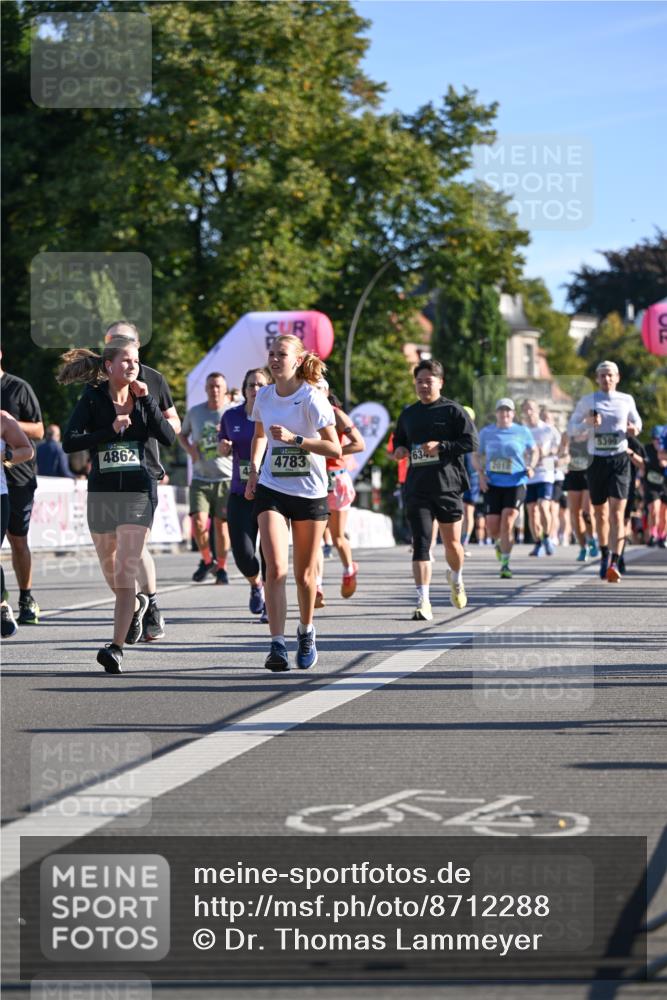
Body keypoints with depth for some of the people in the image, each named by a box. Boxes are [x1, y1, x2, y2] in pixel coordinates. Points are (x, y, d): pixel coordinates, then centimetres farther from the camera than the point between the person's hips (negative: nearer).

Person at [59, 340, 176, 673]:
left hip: (138, 491, -1)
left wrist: (146, 400, -13)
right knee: (110, 571, 16)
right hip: (102, 492, 1)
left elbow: (168, 438, -7)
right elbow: (69, 442, -13)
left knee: (125, 572, -14)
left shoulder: (142, 398, 4)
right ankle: (136, 605, 48)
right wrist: (111, 431, -21)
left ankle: (117, 647, -17)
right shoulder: (92, 399, -2)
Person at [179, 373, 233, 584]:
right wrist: (190, 449, 1)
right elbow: (182, 434, 22)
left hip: (226, 479, -2)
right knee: (198, 522, -12)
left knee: (221, 524, 1)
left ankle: (221, 567, 18)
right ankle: (207, 560, 12)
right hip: (200, 479, 2)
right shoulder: (195, 412, 6)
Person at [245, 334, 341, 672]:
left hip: (310, 494, -2)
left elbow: (335, 449, -17)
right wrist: (253, 470, 12)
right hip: (271, 491, 2)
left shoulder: (312, 398, -12)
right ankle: (277, 644, -18)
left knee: (305, 573, 8)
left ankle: (306, 631, 34)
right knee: (276, 568, -15)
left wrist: (295, 439, -26)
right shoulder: (264, 396, 3)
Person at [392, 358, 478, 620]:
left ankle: (456, 579, 42)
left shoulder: (452, 410, -1)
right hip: (417, 488, 2)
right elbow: (398, 440, 28)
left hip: (448, 487, -2)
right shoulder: (408, 414, 13)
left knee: (451, 542, 10)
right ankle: (423, 602, -13)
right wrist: (399, 449, 5)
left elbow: (471, 442, -7)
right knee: (421, 544, -9)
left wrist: (441, 446, -17)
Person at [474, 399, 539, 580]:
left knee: (507, 524, -13)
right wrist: (481, 473, -2)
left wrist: (531, 466, -3)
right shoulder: (486, 432, 7)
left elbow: (534, 451, 17)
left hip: (516, 484, -2)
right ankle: (500, 542, 35)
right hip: (493, 484, 2)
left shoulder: (522, 432, 3)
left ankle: (505, 564, -3)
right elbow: (477, 456, 15)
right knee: (492, 527, -3)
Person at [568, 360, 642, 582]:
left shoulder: (626, 400, 4)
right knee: (600, 514, 12)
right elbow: (571, 427, 4)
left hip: (619, 461, -1)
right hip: (596, 461, 1)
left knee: (617, 514, -15)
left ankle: (614, 564, -23)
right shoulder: (587, 401, 2)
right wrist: (588, 423, -15)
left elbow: (636, 422, 19)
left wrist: (635, 428, -5)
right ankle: (604, 555, 35)